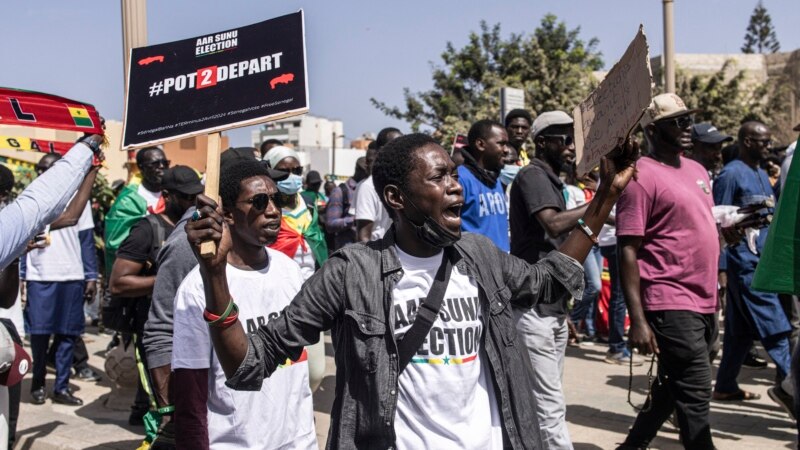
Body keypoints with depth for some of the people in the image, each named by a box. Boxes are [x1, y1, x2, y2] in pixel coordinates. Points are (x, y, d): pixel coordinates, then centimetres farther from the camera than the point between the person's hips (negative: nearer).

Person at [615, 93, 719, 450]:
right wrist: (637, 320, -20)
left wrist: (714, 293, 18)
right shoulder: (642, 176, -12)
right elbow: (628, 251, -16)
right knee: (694, 394, -3)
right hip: (671, 304, -8)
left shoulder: (697, 170, 13)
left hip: (704, 303, 8)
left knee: (673, 386, 18)